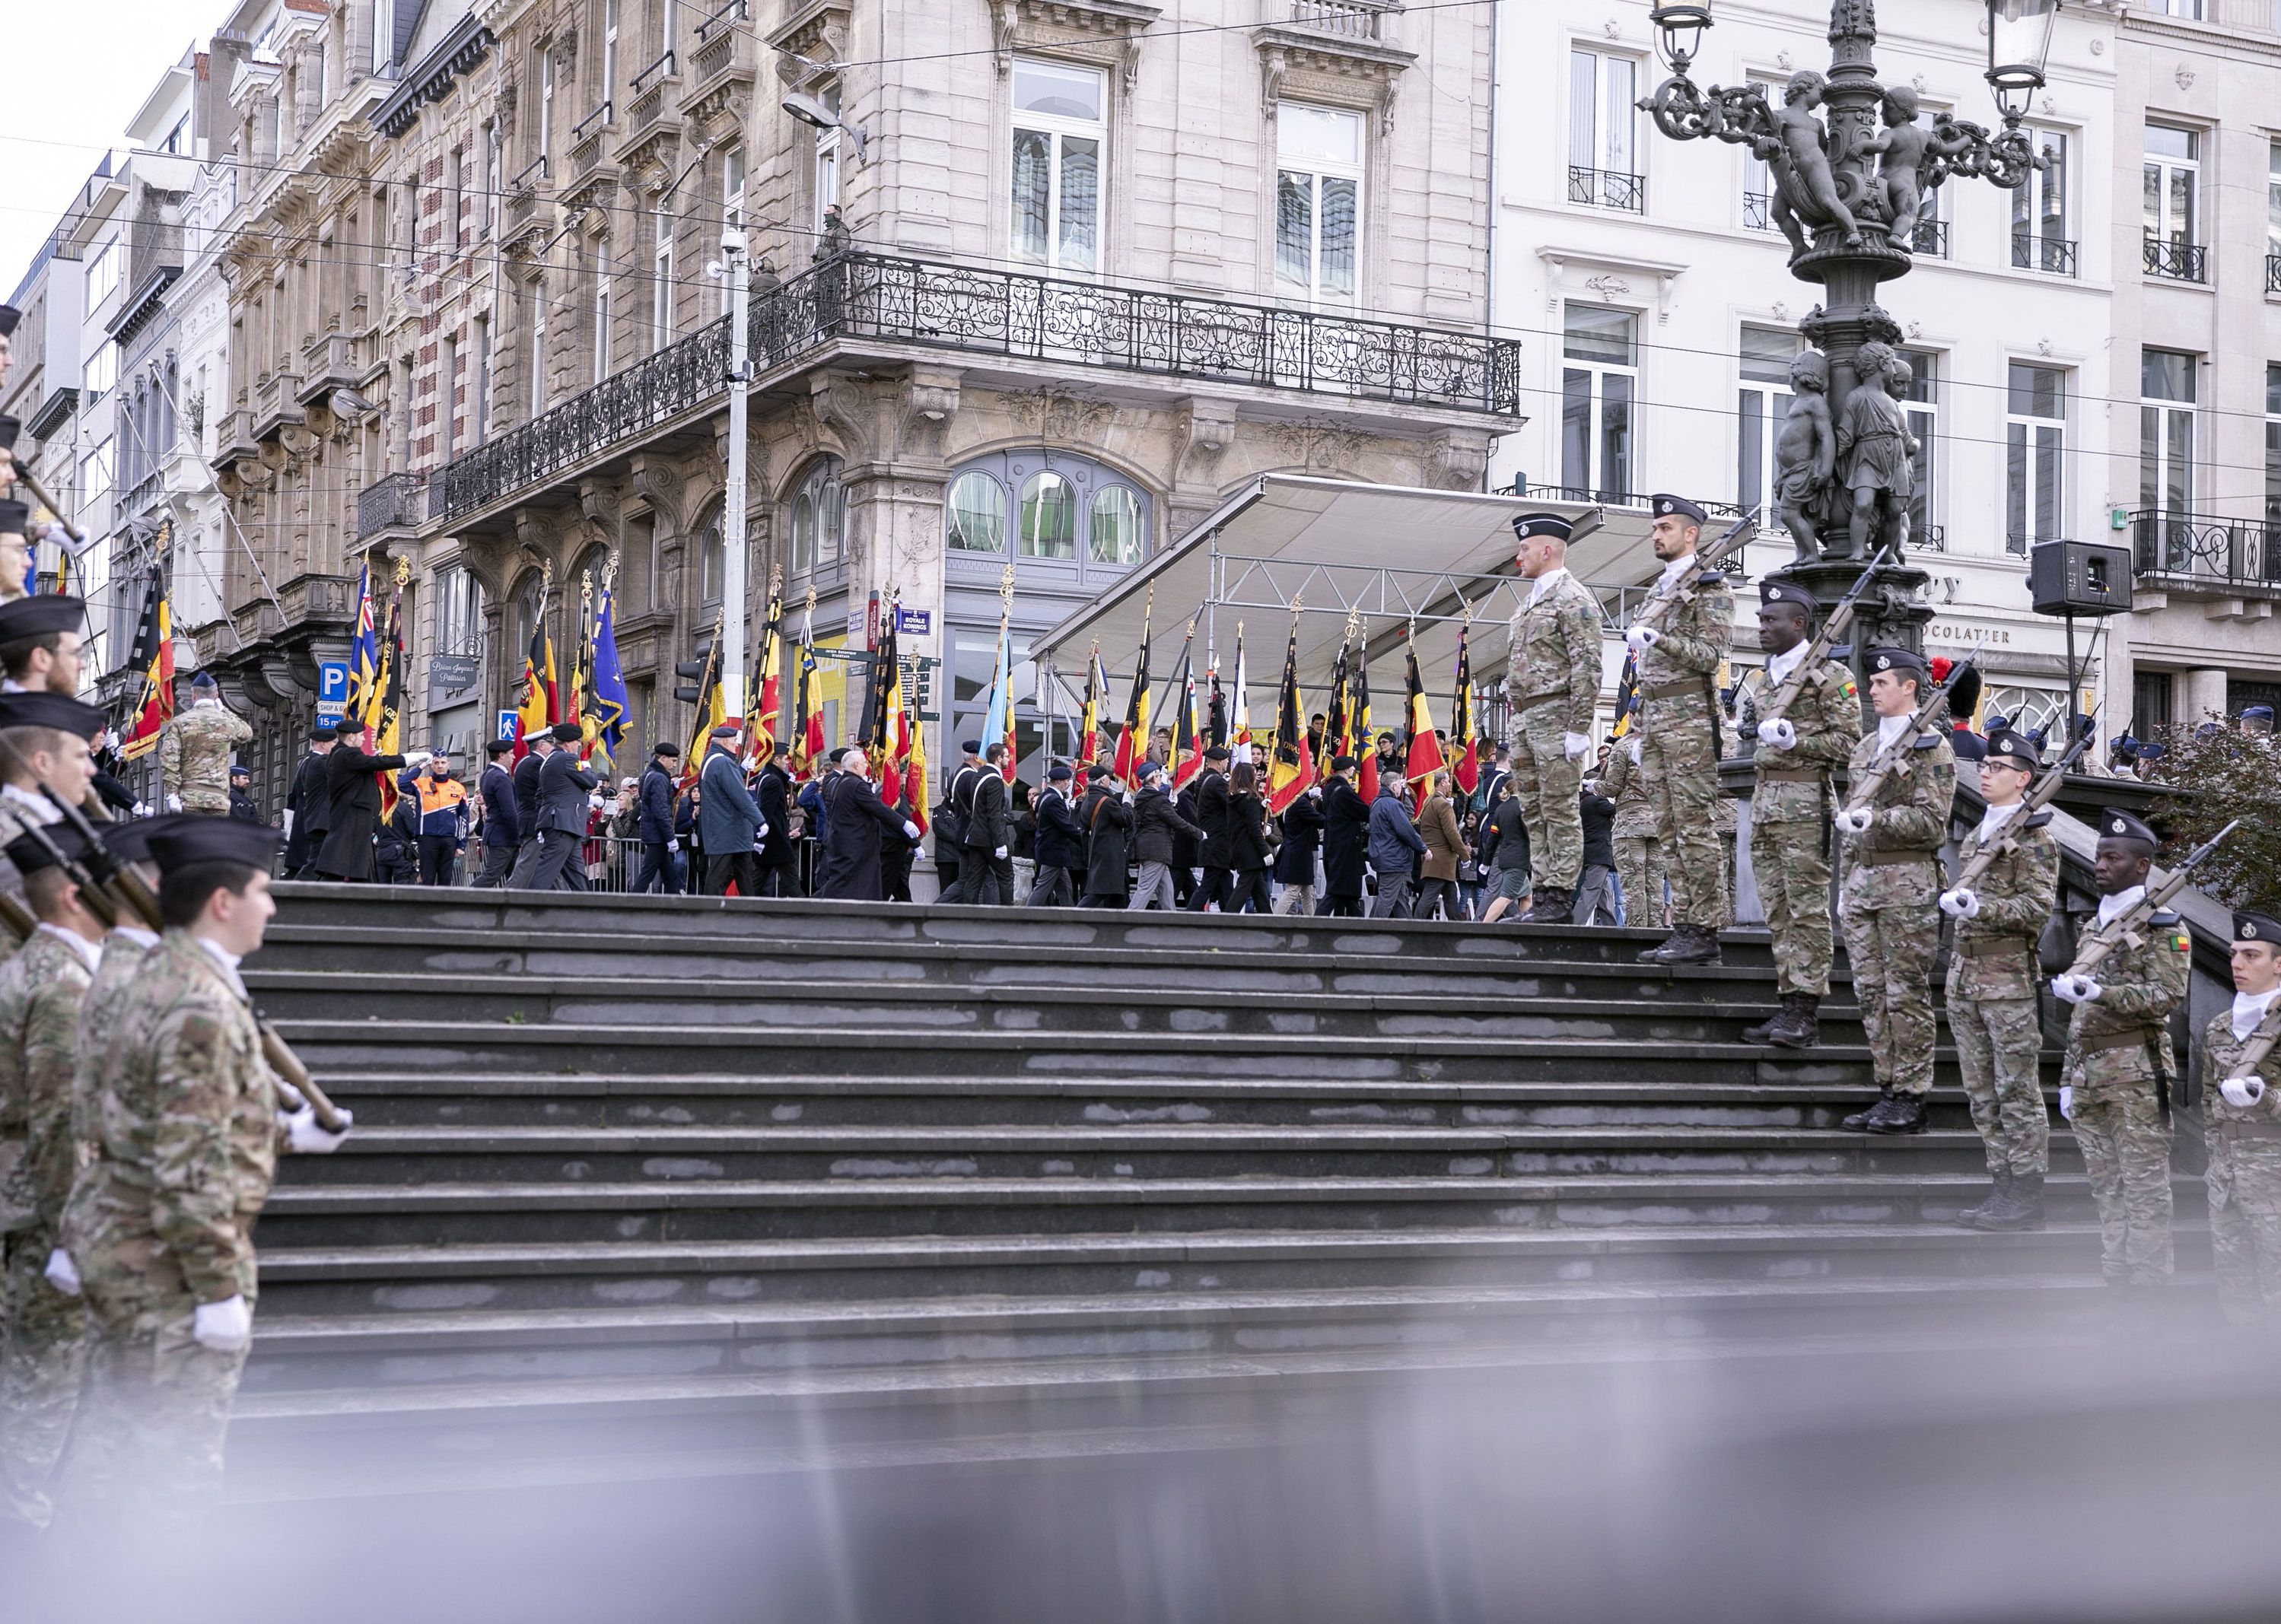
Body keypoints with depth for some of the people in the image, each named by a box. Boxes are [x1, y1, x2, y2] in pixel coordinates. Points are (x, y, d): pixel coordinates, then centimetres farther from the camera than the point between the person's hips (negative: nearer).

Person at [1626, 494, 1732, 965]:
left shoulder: (1710, 588, -5)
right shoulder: (1658, 590, 21)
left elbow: (1710, 657, -13)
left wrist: (1659, 639, -23)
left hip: (1690, 718, -9)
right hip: (1654, 717, 9)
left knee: (1695, 829, -10)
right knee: (1670, 832, 7)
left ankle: (1705, 932, -9)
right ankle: (1684, 927, 10)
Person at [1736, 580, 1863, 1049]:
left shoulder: (1830, 676, -4)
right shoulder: (1758, 679, 19)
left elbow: (1848, 742, -9)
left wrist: (1793, 738, -17)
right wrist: (1749, 726, 10)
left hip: (1804, 799, -8)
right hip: (1763, 798, 8)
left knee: (1807, 908, -7)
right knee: (1777, 911, 7)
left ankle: (1806, 1013, -7)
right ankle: (1788, 1005, 10)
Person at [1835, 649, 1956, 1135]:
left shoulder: (1931, 746, -4)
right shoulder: (1865, 748, 19)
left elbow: (1932, 821, -12)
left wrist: (1876, 819, -22)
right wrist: (1845, 887, 20)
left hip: (1908, 883, -8)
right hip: (1863, 881, 8)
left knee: (1907, 994, -5)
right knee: (1871, 992, 6)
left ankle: (1911, 1099, -1)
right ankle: (1888, 1090, 12)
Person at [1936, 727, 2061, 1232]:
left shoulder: (2033, 836, -8)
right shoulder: (1975, 835, 18)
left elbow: (2038, 908, -15)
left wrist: (1981, 908, -22)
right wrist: (1952, 900, 12)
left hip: (2009, 978, -9)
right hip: (1965, 976, 9)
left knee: (2018, 1091, -4)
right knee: (1982, 1092, 10)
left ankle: (2027, 1199, 0)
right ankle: (2003, 1190, 15)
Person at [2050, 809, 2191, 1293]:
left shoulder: (2162, 924, -3)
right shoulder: (2095, 928, 20)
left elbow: (2168, 994, -15)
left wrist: (2100, 992, -25)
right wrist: (2068, 1077, 21)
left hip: (2137, 1074, -8)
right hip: (2090, 1075, 8)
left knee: (2145, 1188, -5)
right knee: (2108, 1189, 9)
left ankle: (2149, 1287, -3)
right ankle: (2117, 1283, 13)